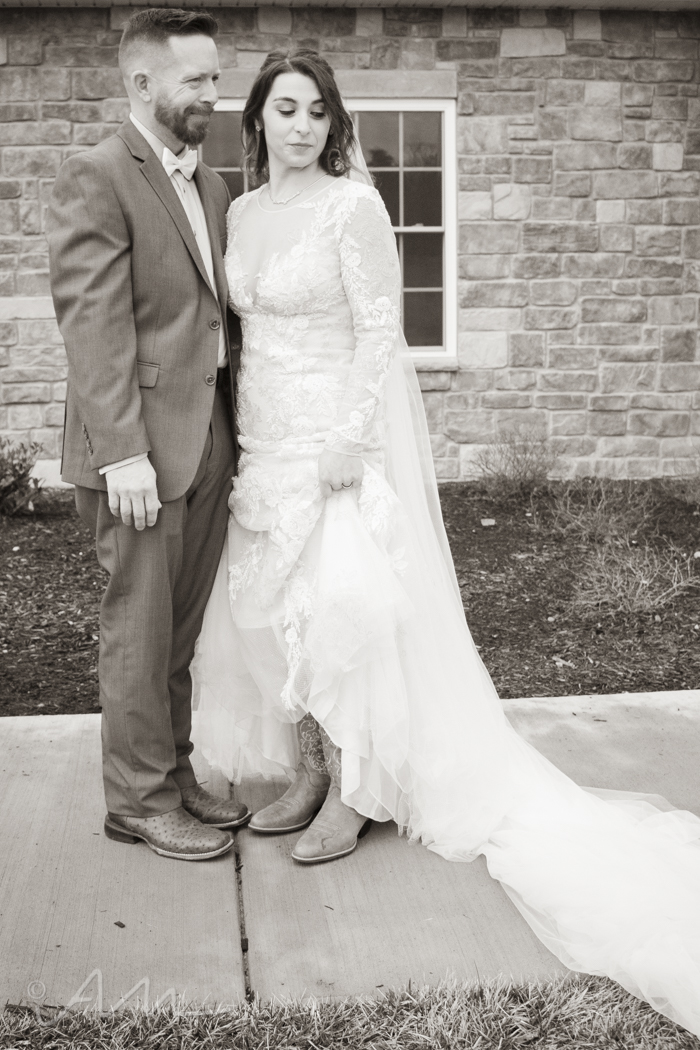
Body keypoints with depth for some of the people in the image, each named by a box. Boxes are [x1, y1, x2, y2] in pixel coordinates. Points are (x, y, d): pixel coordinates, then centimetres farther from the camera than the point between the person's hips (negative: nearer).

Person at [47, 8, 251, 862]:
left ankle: (173, 774, 27)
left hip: (209, 437, 7)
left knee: (181, 628, 14)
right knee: (140, 627, 3)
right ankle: (138, 799, 16)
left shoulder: (210, 185, 16)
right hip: (143, 445, -7)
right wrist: (123, 451, -20)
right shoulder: (96, 179, -8)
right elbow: (93, 326, -15)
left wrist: (233, 430, 11)